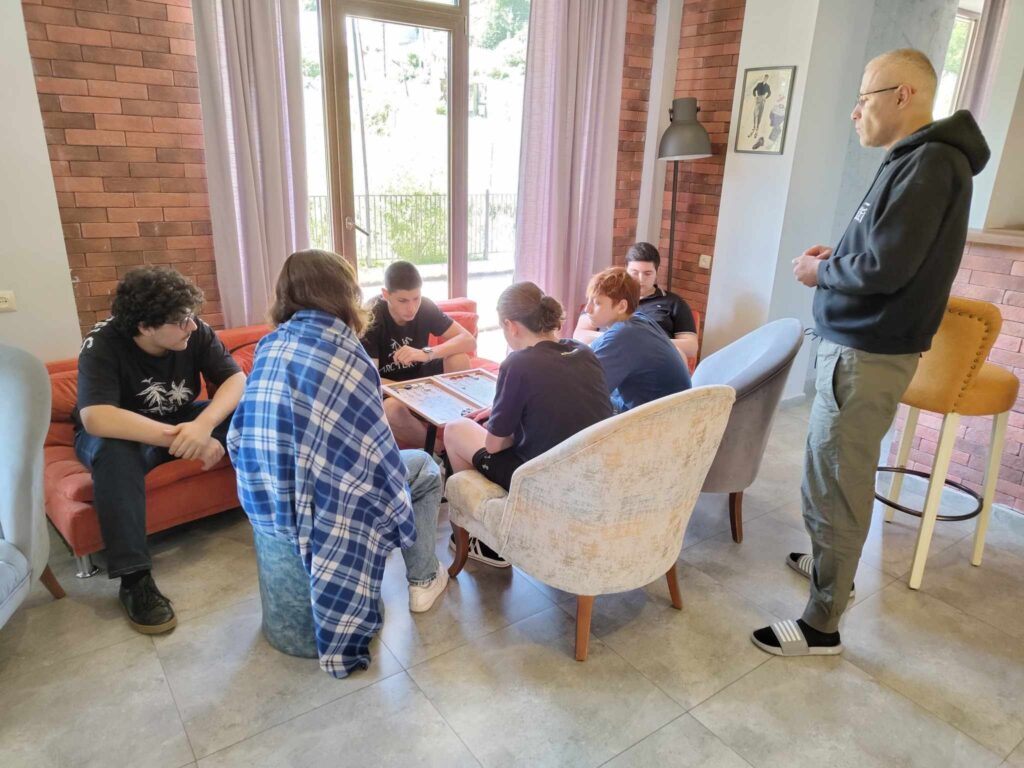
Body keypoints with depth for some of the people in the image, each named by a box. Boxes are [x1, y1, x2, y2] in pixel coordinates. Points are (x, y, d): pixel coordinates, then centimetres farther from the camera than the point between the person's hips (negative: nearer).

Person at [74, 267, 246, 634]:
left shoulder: (195, 332, -18)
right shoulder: (103, 344, -28)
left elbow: (237, 379, -24)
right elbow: (96, 418, -41)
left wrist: (203, 424, -43)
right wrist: (181, 438, -46)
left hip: (180, 424, 4)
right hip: (122, 434, -3)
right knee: (113, 449, -39)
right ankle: (134, 578, -33)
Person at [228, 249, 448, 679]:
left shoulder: (270, 344, 1)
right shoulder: (343, 352, -17)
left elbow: (242, 431, 7)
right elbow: (374, 448, -12)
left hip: (263, 501, 7)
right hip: (319, 504, -7)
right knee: (426, 469, 17)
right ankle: (422, 582, 30)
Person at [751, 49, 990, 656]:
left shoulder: (930, 162, -16)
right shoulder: (918, 159, 15)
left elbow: (884, 267, -24)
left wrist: (823, 271, -8)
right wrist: (837, 257, 6)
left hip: (867, 355, -10)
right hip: (861, 345, 10)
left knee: (833, 489, -3)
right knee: (843, 481, 22)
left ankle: (822, 624, 10)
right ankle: (832, 566, 40)